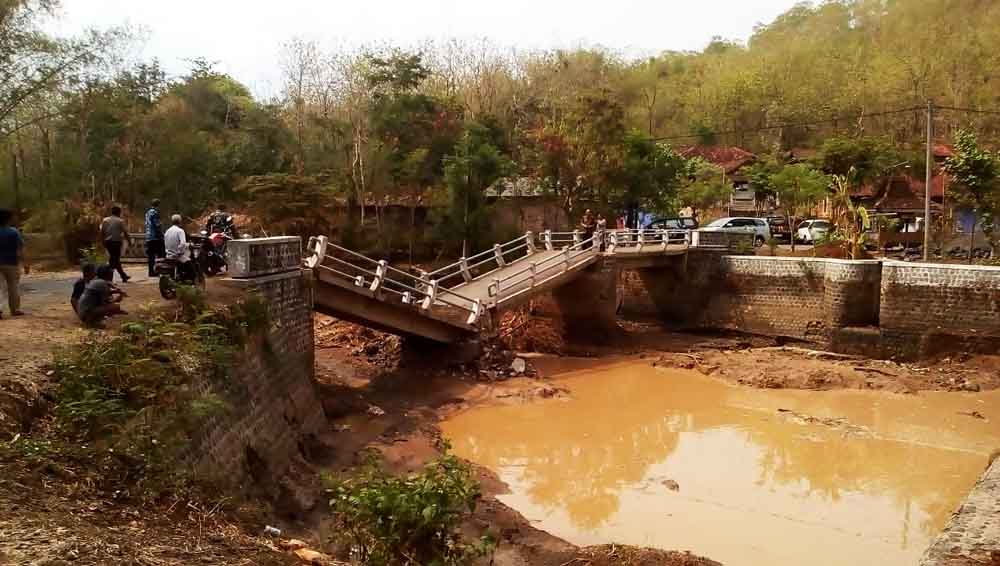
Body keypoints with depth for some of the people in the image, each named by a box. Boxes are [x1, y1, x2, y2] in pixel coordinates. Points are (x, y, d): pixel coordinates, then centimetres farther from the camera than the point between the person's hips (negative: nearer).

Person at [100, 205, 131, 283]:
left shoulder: (105, 220, 8)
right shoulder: (120, 221, -5)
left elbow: (102, 232, 6)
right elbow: (125, 233, -6)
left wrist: (103, 242, 13)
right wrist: (129, 241, 3)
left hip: (108, 242, 6)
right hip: (116, 242, -6)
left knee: (114, 258, 16)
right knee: (115, 259, -3)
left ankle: (123, 276, 24)